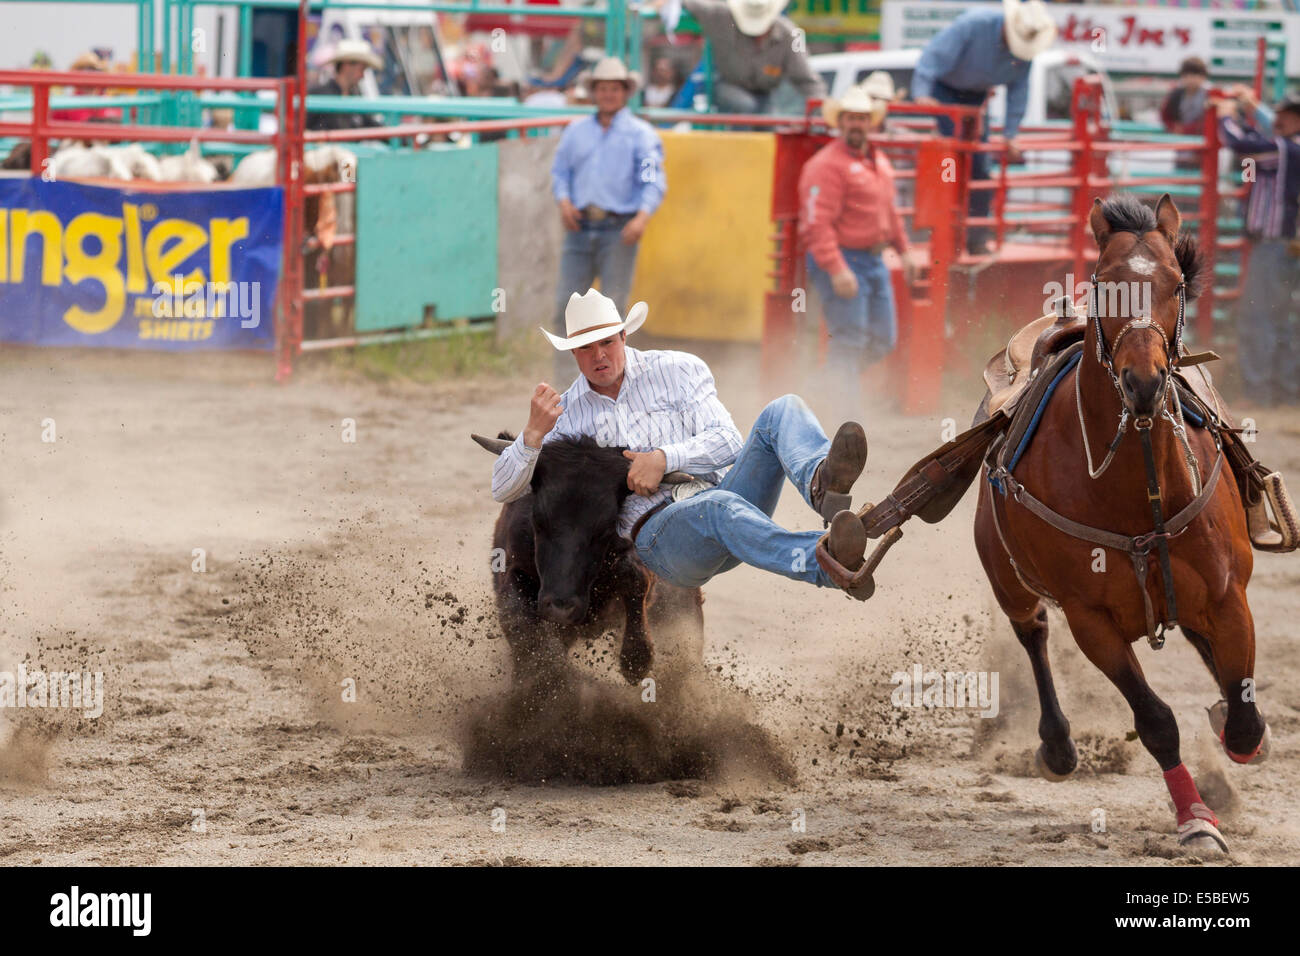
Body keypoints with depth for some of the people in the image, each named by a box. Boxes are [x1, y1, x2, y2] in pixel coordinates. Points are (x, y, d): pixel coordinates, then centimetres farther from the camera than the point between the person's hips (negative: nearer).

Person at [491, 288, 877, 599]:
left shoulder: (678, 371, 14)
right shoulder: (566, 414, 15)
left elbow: (727, 442, 4)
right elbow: (503, 490, 9)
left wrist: (665, 458, -13)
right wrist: (534, 432, -10)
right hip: (659, 539, -3)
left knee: (782, 412, -18)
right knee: (721, 507, -40)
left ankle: (821, 484, -55)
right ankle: (827, 564, -70)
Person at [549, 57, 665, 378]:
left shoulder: (641, 134, 4)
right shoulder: (576, 131, 15)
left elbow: (654, 181, -5)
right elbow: (560, 171, 16)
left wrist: (643, 216, -22)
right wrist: (564, 201, -5)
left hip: (619, 231, -3)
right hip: (580, 228, 3)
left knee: (612, 306, -4)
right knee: (566, 302, -2)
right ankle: (563, 372, 3)